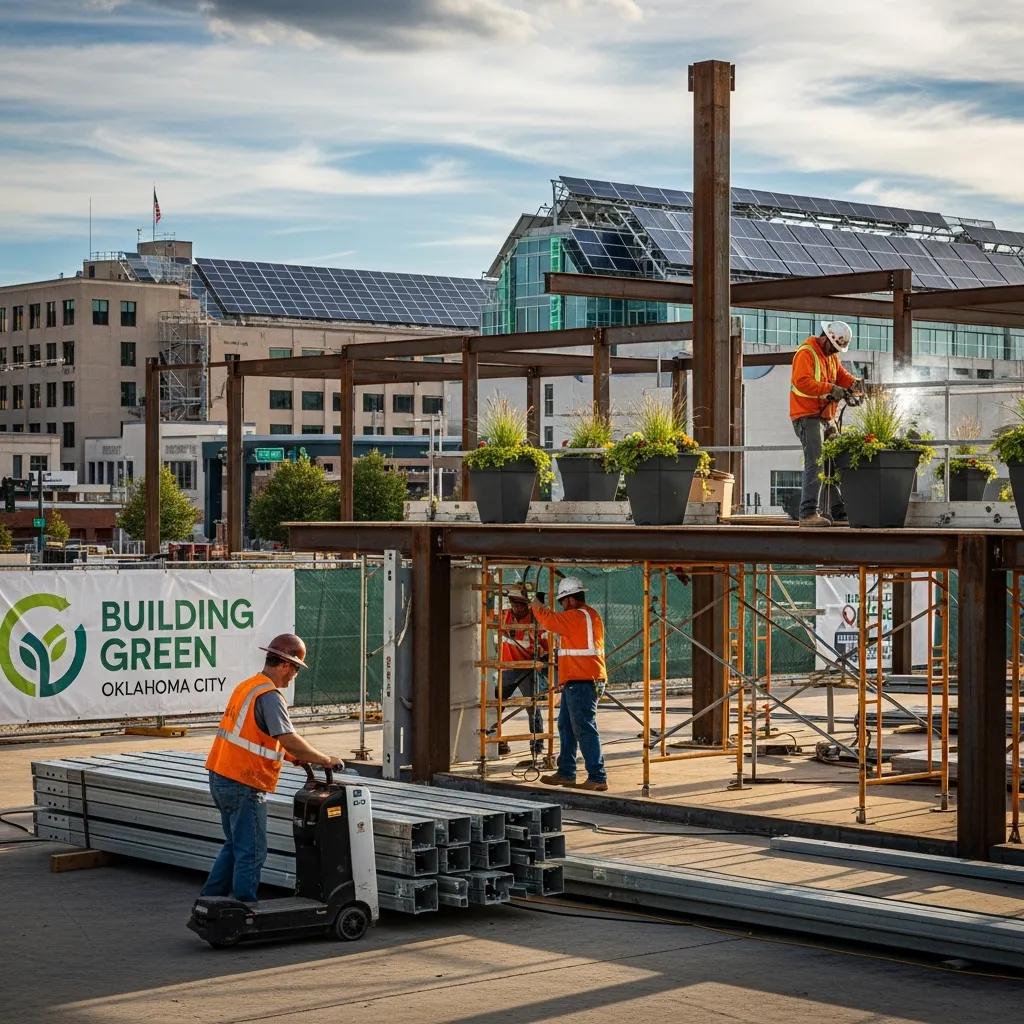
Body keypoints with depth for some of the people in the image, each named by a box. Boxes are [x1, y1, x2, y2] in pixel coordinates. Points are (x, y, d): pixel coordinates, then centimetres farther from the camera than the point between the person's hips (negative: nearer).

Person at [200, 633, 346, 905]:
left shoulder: (246, 686, 13)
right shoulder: (270, 696, -17)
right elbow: (289, 739, -24)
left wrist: (294, 756, 16)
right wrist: (325, 760, -14)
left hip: (221, 778, 9)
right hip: (244, 785, -9)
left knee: (235, 845, 21)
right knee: (252, 852, 0)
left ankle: (209, 900, 25)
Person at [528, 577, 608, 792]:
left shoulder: (577, 616, -14)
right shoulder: (590, 615, 18)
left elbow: (550, 620, -17)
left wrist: (536, 606, 0)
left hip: (581, 682, -11)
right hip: (577, 682, 11)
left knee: (585, 729, -11)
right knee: (566, 726, 18)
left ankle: (598, 778, -11)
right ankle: (566, 773, 26)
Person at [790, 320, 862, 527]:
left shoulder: (831, 355, 17)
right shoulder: (806, 353, -13)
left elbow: (840, 373, 21)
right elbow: (802, 382, -24)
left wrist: (853, 382, -1)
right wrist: (830, 388, -28)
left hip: (826, 418, 10)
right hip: (807, 417, -10)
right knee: (815, 463, -17)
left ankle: (839, 510, 20)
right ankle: (808, 514, -21)